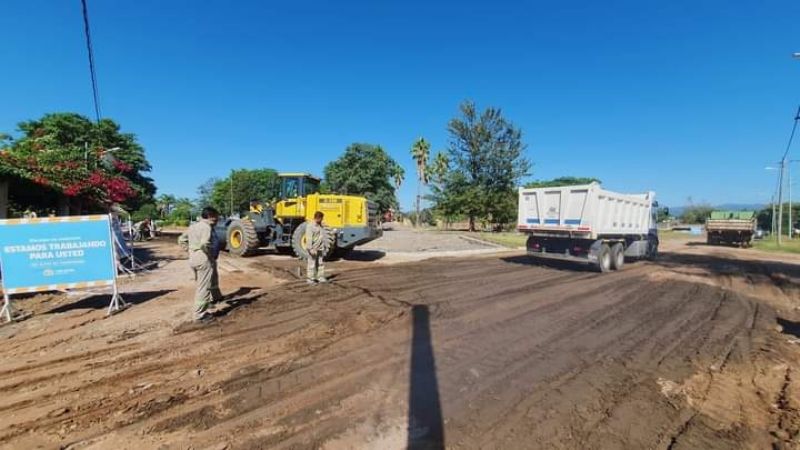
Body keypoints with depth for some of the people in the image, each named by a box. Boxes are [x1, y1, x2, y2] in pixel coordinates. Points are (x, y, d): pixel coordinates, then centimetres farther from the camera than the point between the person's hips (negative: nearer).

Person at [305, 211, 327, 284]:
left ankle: (321, 277, 17)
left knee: (321, 263, 9)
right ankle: (310, 278, 10)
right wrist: (311, 249, -23)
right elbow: (309, 238, -18)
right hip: (313, 248, -8)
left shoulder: (320, 225, 13)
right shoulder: (310, 226, -13)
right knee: (312, 264, 0)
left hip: (320, 248, 8)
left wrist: (324, 247, 19)